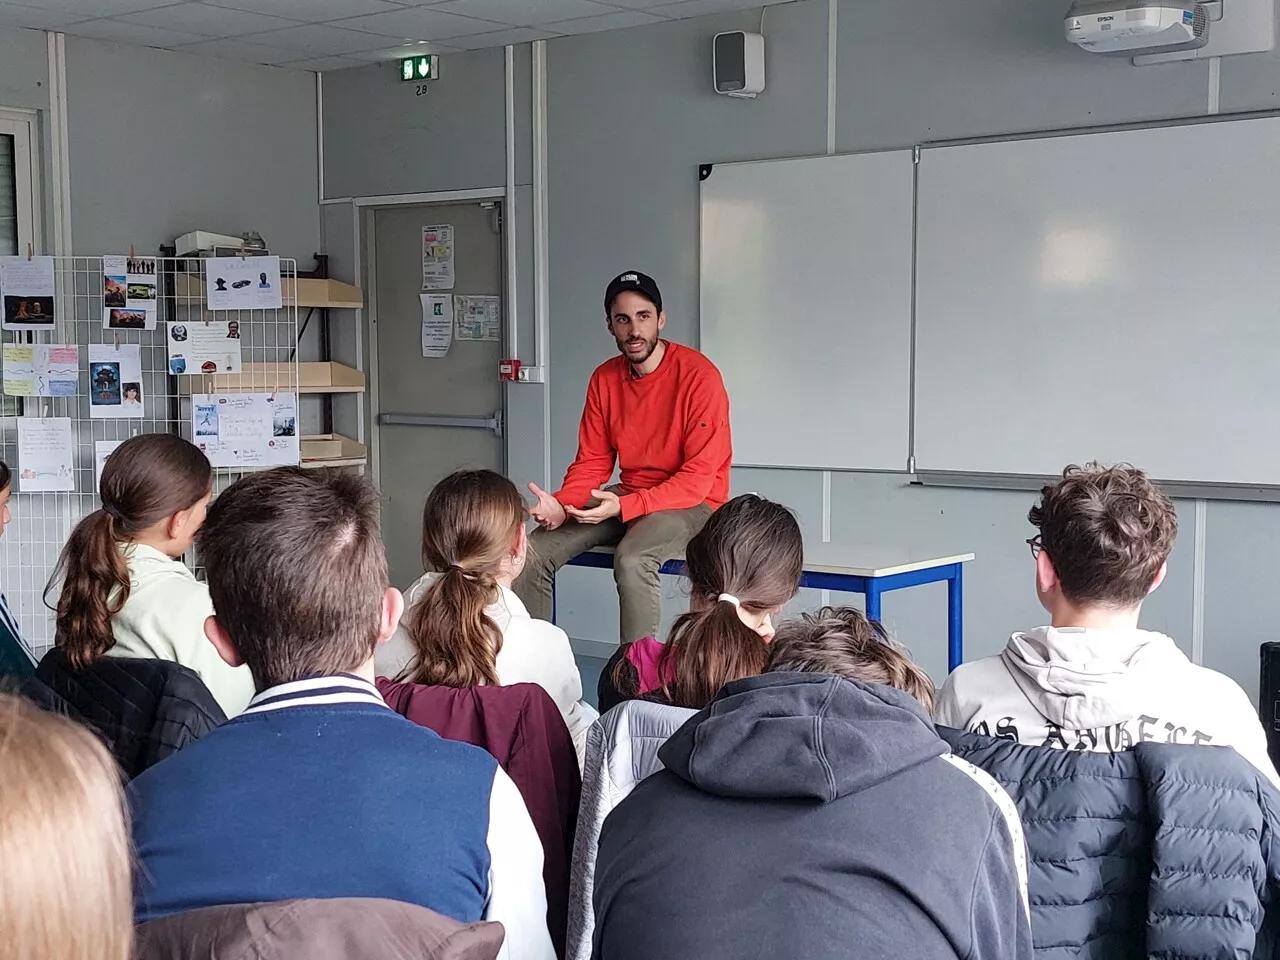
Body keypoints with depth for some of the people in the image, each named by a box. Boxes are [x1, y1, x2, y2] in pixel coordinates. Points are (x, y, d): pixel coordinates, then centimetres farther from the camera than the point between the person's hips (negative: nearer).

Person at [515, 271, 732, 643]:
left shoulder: (699, 375, -16)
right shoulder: (605, 378, 4)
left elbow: (698, 478, -18)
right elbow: (591, 462, 6)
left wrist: (623, 506, -27)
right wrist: (562, 505, -16)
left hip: (693, 503, -6)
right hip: (628, 498, 6)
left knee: (632, 559, -36)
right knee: (533, 553, -10)